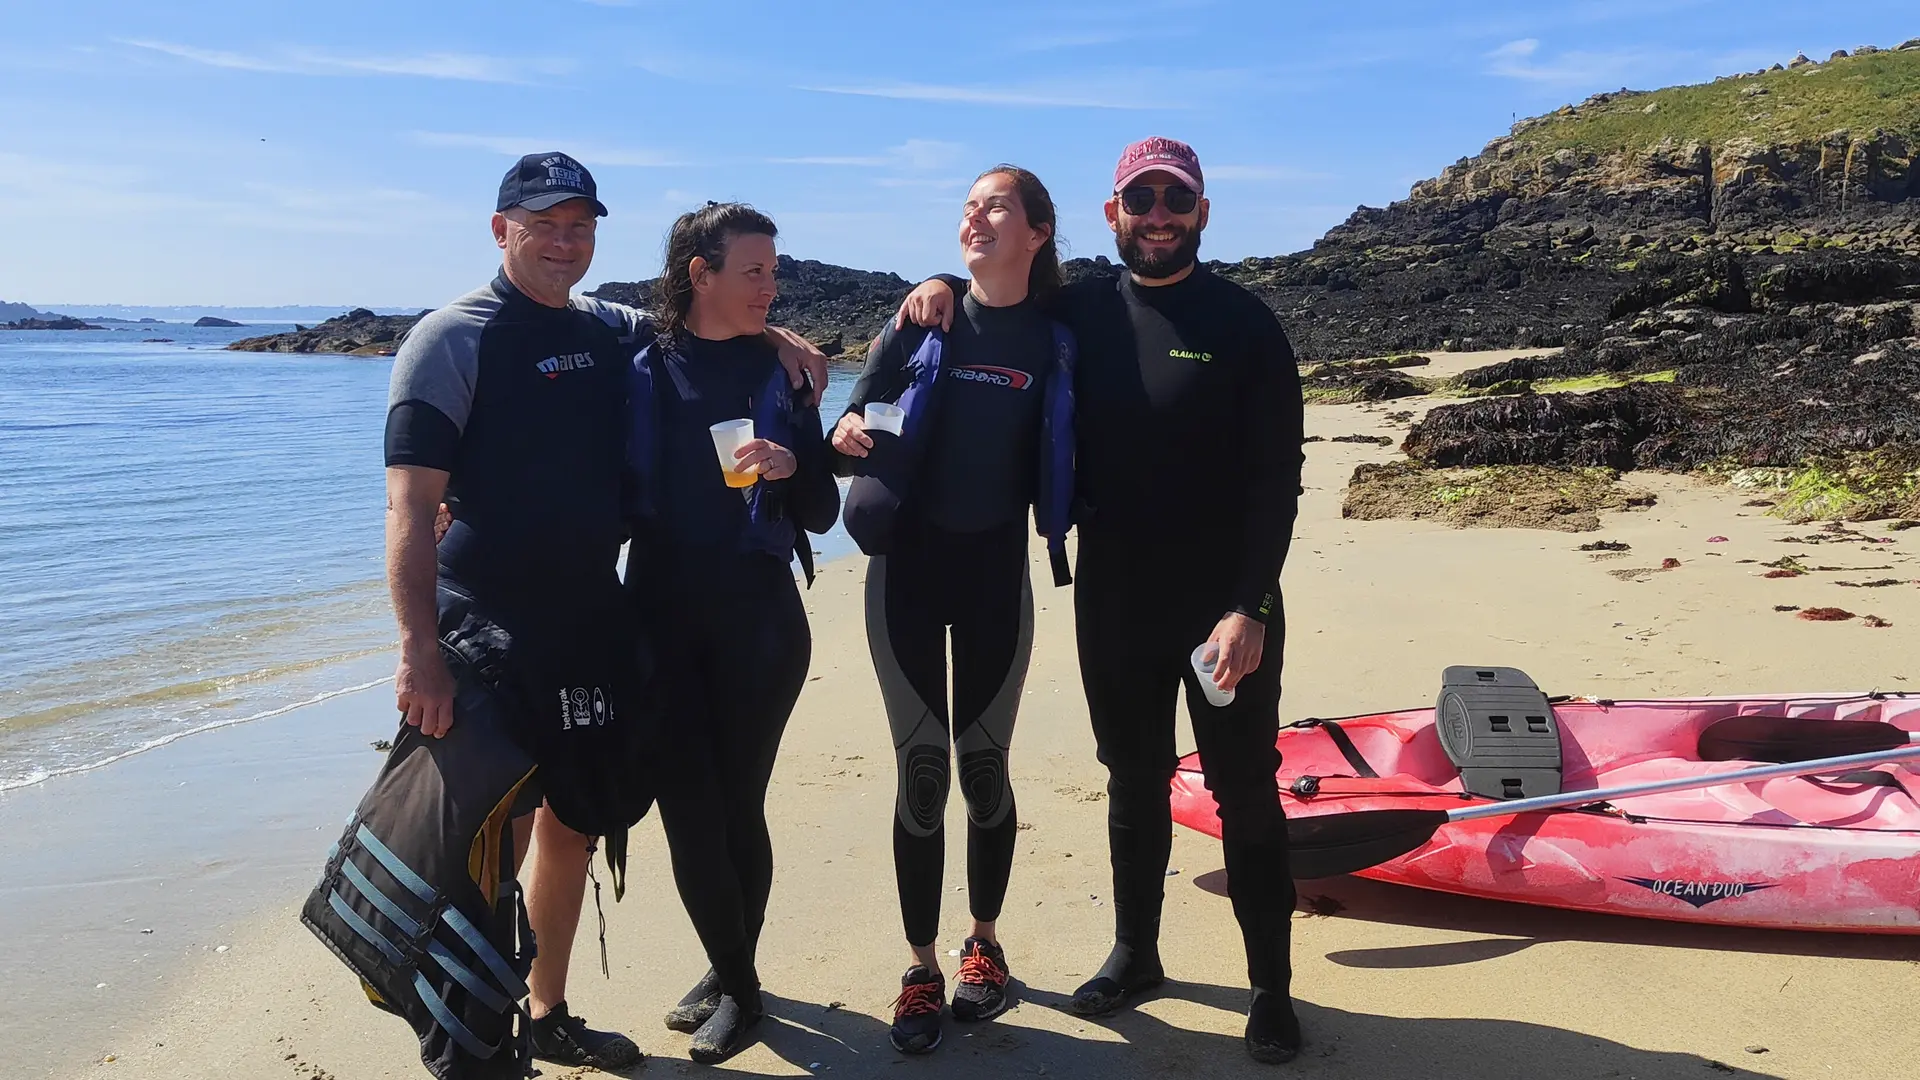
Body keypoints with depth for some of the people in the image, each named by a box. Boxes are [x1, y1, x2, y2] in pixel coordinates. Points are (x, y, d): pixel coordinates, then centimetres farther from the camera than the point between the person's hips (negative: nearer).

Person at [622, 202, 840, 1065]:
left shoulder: (781, 374, 2)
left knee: (735, 803, 4)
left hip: (757, 618, -1)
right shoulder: (641, 372, 1)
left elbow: (822, 515, 3)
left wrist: (792, 468, -16)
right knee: (687, 807, 2)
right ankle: (734, 977, 23)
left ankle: (734, 979, 23)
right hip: (663, 615, 1)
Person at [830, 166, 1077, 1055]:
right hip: (908, 564, 0)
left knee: (984, 762, 9)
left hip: (997, 569, 0)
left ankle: (984, 943, 29)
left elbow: (1065, 466, 7)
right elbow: (853, 433, 2)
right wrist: (844, 439, -18)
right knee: (921, 768, 3)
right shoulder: (920, 323, 0)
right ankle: (920, 968, 16)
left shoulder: (1055, 345, 2)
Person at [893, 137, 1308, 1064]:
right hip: (1113, 603, 3)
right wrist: (940, 287, -2)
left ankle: (1271, 987, 19)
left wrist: (1249, 606, -18)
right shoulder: (1083, 311, 3)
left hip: (1226, 605, -3)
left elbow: (1277, 479, -10)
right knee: (1133, 782, 16)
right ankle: (1134, 952, 33)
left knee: (1245, 792, 6)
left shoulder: (1245, 324, -6)